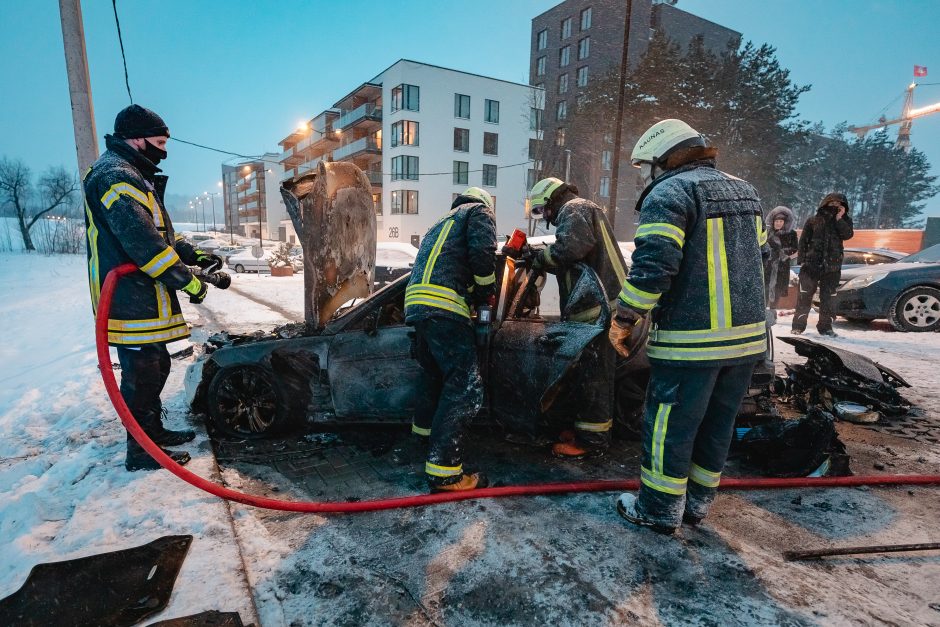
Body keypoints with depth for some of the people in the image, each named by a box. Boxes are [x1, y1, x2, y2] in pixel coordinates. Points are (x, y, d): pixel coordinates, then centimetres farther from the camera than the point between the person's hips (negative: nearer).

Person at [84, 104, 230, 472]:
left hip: (142, 298, 11)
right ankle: (141, 453, 9)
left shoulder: (133, 176, 21)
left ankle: (154, 431, 33)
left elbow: (161, 234, 23)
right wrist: (187, 280, -23)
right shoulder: (115, 176, -14)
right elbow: (141, 241, -25)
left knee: (155, 366, 19)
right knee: (142, 375, -3)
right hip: (130, 300, -11)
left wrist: (197, 256, 10)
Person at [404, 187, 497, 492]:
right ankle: (444, 472, -14)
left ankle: (424, 427, 48)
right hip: (443, 307, -9)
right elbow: (483, 253, -8)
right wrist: (487, 291, 7)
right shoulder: (479, 212, 12)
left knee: (436, 373, 29)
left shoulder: (442, 223, 36)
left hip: (416, 304, 9)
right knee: (465, 388, -11)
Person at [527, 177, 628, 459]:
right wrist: (542, 260, 13)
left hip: (597, 305, -11)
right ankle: (587, 427, 26)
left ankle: (592, 439, 2)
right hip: (600, 302, 11)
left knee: (593, 372, -5)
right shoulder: (584, 210, 28)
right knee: (595, 370, 15)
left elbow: (571, 246, -25)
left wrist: (542, 258, -8)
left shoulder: (573, 209, -5)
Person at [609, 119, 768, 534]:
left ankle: (660, 511, 20)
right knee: (717, 425, 18)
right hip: (747, 335, 9)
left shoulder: (669, 193, -10)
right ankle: (696, 503, 32)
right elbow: (756, 255, 21)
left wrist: (624, 320, -13)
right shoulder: (744, 192, 17)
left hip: (690, 340, -8)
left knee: (669, 427, 6)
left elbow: (653, 266, -22)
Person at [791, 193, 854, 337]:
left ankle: (825, 326, 14)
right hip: (811, 264, -2)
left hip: (832, 267, 2)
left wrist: (839, 218, -13)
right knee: (805, 296, -2)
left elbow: (848, 234, -8)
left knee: (827, 297, 7)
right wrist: (802, 260, -6)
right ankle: (798, 325, 4)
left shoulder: (844, 221, 11)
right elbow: (803, 241, 3)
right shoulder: (814, 220, 5)